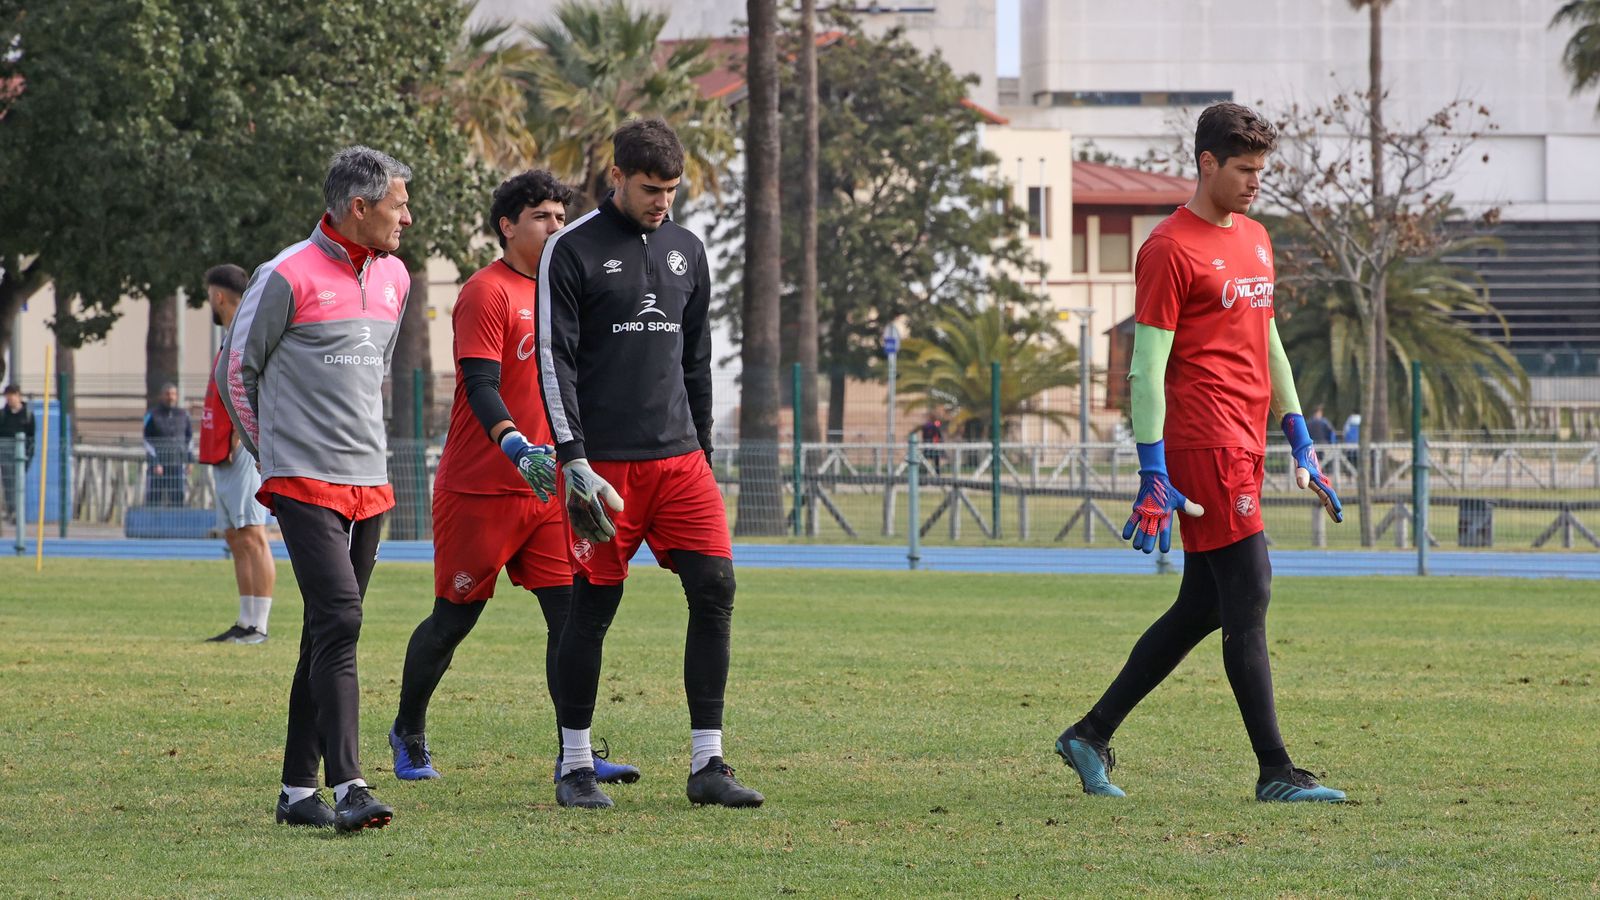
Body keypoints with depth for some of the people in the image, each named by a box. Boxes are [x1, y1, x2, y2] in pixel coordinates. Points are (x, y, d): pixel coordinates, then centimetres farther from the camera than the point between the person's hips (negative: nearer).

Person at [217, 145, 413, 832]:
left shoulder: (393, 278, 13)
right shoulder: (287, 278, -9)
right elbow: (236, 371, 0)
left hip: (369, 484, 7)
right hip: (304, 484, -7)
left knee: (329, 634, 9)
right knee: (338, 620, -18)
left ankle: (298, 788, 14)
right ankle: (346, 786, -24)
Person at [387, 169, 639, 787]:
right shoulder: (487, 292, -10)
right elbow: (480, 387, -21)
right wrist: (517, 447, -36)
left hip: (548, 488, 6)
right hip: (480, 488, -6)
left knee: (570, 613, -6)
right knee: (454, 620, 6)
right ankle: (409, 733, 26)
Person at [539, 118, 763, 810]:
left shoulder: (686, 252, 14)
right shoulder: (573, 250, -3)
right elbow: (554, 361, -7)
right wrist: (574, 460, -14)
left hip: (679, 459, 5)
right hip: (607, 464, -5)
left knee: (714, 590, -6)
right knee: (593, 607, -1)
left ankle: (707, 764, -3)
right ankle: (575, 766, 11)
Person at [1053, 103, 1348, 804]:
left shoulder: (1255, 240, 19)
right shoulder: (1170, 249, -8)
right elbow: (1146, 366, -12)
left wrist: (1300, 442, 23)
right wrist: (1153, 475, -17)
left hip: (1243, 444, 9)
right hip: (1203, 442, -9)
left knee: (1203, 607, 10)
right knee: (1249, 595, -9)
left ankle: (1091, 735, 18)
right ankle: (1275, 772, -6)